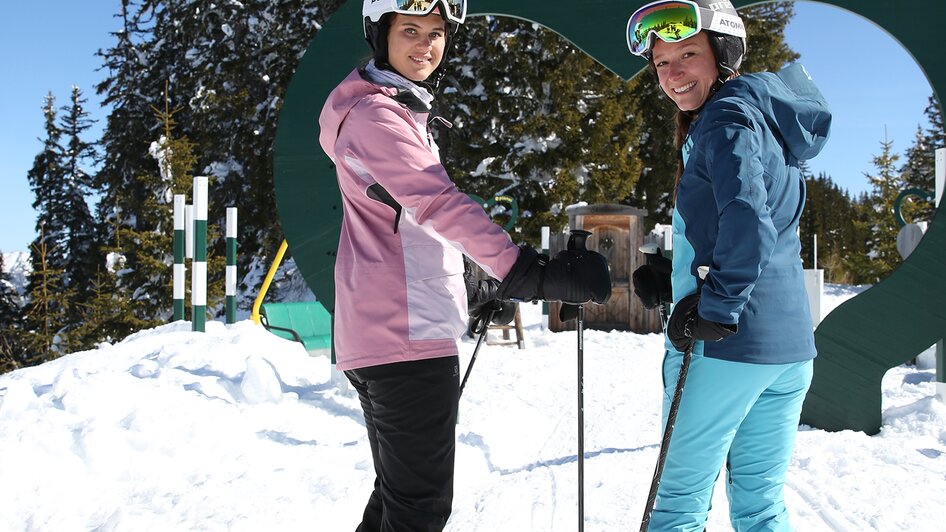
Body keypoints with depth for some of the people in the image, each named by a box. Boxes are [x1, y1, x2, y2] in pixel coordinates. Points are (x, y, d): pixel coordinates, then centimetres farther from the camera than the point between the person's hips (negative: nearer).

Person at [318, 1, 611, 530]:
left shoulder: (401, 110, 22)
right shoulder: (374, 114, -11)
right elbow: (438, 203, -27)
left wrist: (472, 291, 26)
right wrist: (526, 271, -36)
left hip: (383, 335, 10)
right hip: (407, 334, -10)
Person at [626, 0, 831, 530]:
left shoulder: (726, 116, -10)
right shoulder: (767, 119, 18)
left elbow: (747, 220, -27)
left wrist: (716, 311, -19)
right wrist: (673, 277, 16)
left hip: (728, 344, -9)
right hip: (791, 343, 9)